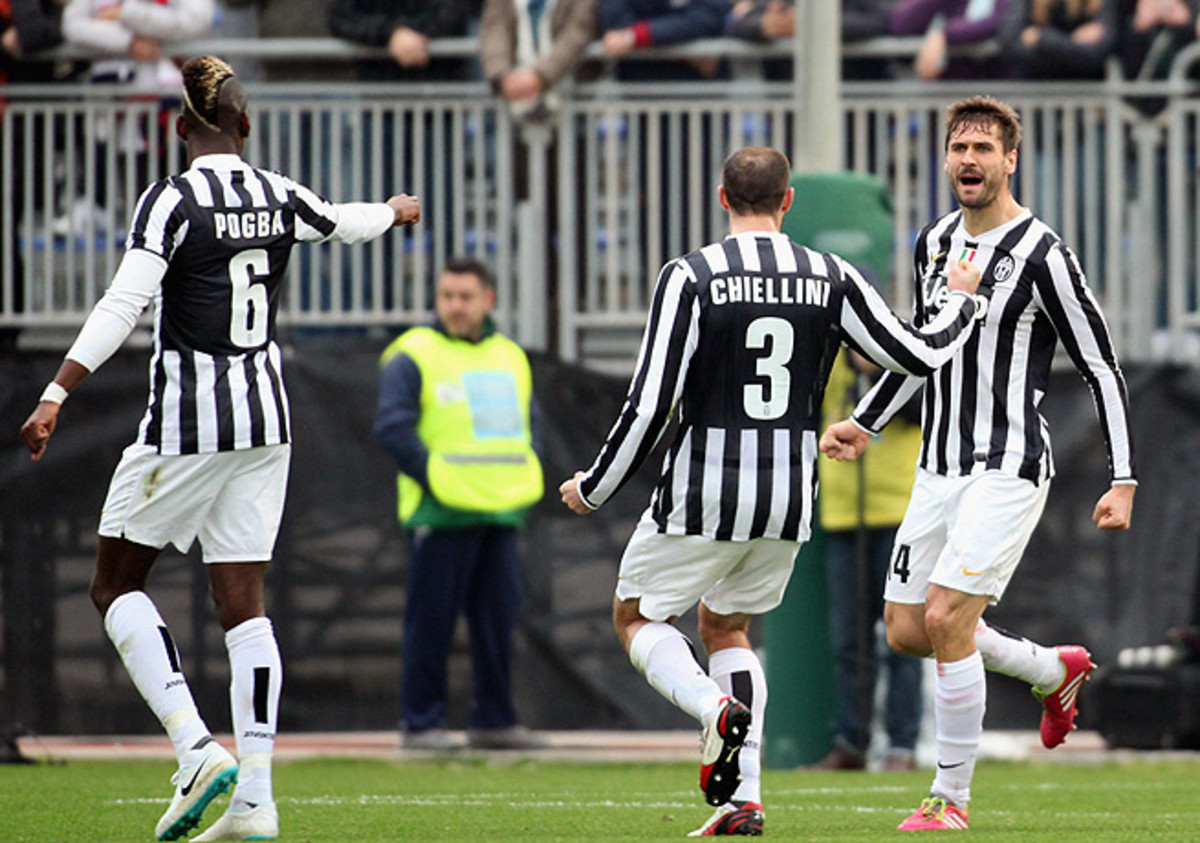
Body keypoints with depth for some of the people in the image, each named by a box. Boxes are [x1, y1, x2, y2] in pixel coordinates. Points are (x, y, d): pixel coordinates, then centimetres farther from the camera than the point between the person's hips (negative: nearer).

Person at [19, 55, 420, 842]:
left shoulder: (173, 201, -12)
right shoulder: (278, 197, 6)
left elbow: (123, 305, -21)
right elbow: (347, 222, 28)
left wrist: (56, 394, -23)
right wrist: (397, 209, 51)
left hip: (187, 421, -6)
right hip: (266, 418, 6)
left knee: (117, 582, 7)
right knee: (244, 603, 8)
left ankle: (196, 747, -11)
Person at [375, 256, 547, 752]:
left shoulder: (510, 357, 16)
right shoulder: (413, 358, -3)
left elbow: (527, 423, 24)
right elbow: (392, 427, -10)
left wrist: (524, 479, 9)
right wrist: (433, 477, -15)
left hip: (502, 512, 6)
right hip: (442, 516, -6)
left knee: (498, 619, 6)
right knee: (431, 623, -4)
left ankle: (494, 720, 13)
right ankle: (422, 723, 1)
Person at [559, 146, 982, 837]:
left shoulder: (691, 277, -10)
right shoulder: (832, 280, 0)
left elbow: (650, 405, -13)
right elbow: (920, 354, 6)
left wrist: (593, 489, -1)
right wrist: (962, 303, 27)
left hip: (704, 495, -4)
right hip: (790, 498, 4)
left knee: (638, 617, 15)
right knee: (727, 627, 23)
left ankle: (717, 708, -16)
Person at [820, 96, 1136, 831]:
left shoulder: (1042, 255, -12)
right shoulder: (935, 243, 9)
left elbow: (1104, 369, -10)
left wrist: (1123, 483, -14)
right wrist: (866, 423, 26)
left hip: (1008, 468, -8)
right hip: (940, 468, 8)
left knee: (946, 619, -17)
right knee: (907, 631, 8)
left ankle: (953, 798, -6)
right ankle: (1055, 672, 32)